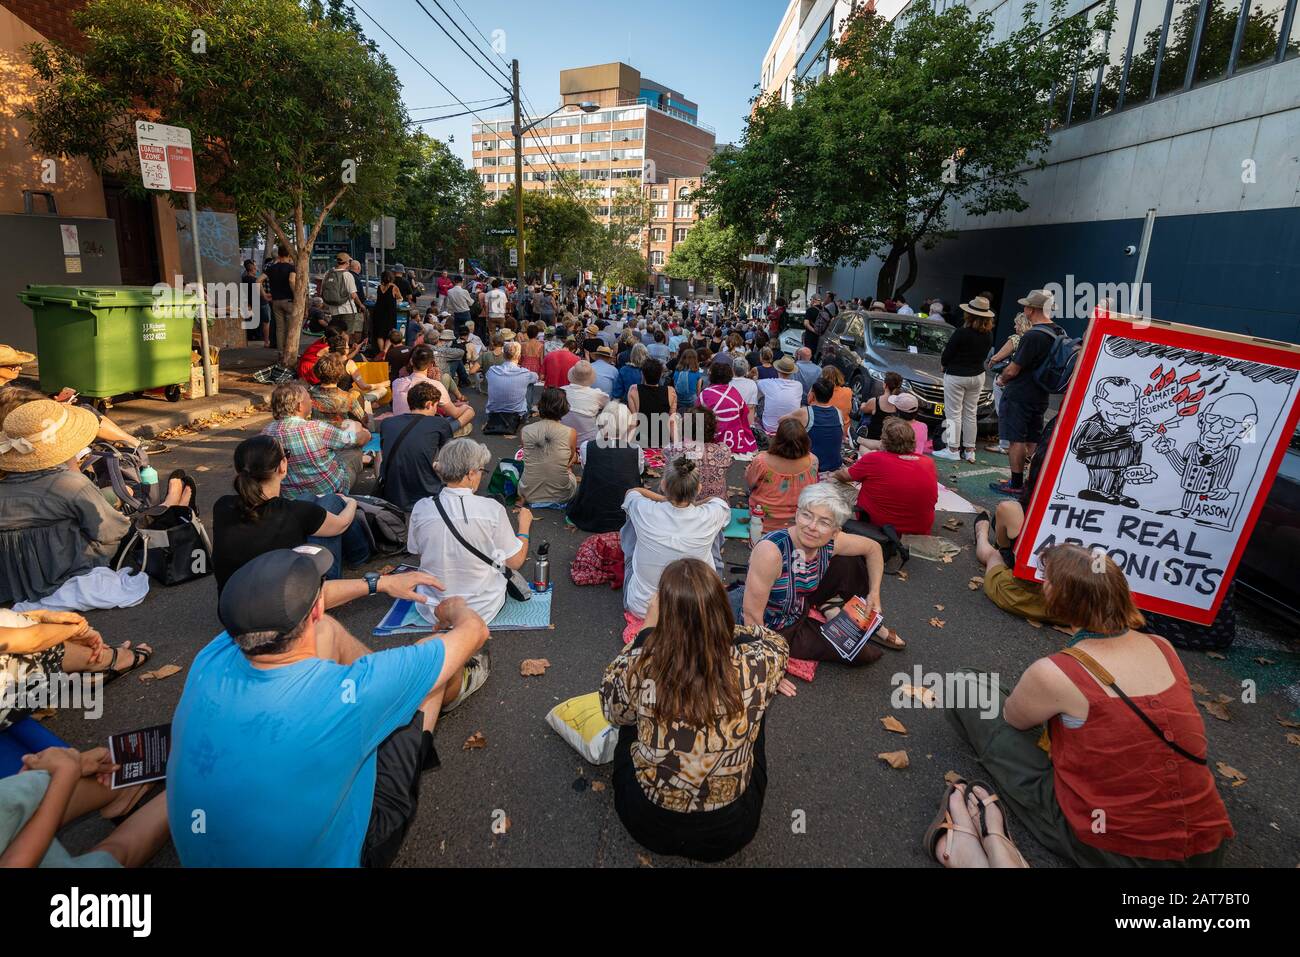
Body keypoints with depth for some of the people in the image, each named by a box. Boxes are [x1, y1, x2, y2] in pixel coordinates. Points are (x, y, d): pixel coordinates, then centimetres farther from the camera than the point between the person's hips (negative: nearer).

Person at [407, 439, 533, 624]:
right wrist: (524, 525, 8)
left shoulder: (421, 508, -12)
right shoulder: (492, 509, -19)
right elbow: (516, 562, -9)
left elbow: (416, 552, 7)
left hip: (434, 611, 3)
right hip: (483, 611, -2)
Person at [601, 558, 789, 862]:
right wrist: (717, 624, 7)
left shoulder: (640, 666, -27)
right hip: (729, 832, 1)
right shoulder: (754, 666, -25)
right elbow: (777, 643, 3)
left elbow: (613, 706, -1)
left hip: (647, 826, 0)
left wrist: (647, 631, -2)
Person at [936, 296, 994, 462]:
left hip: (956, 376, -6)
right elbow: (984, 355, 9)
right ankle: (969, 450, 17)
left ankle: (953, 449, 1)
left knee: (953, 413, 0)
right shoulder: (989, 335, 0)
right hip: (977, 375, 6)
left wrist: (946, 365, 8)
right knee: (971, 414, 12)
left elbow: (946, 356, -12)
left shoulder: (962, 333, -19)